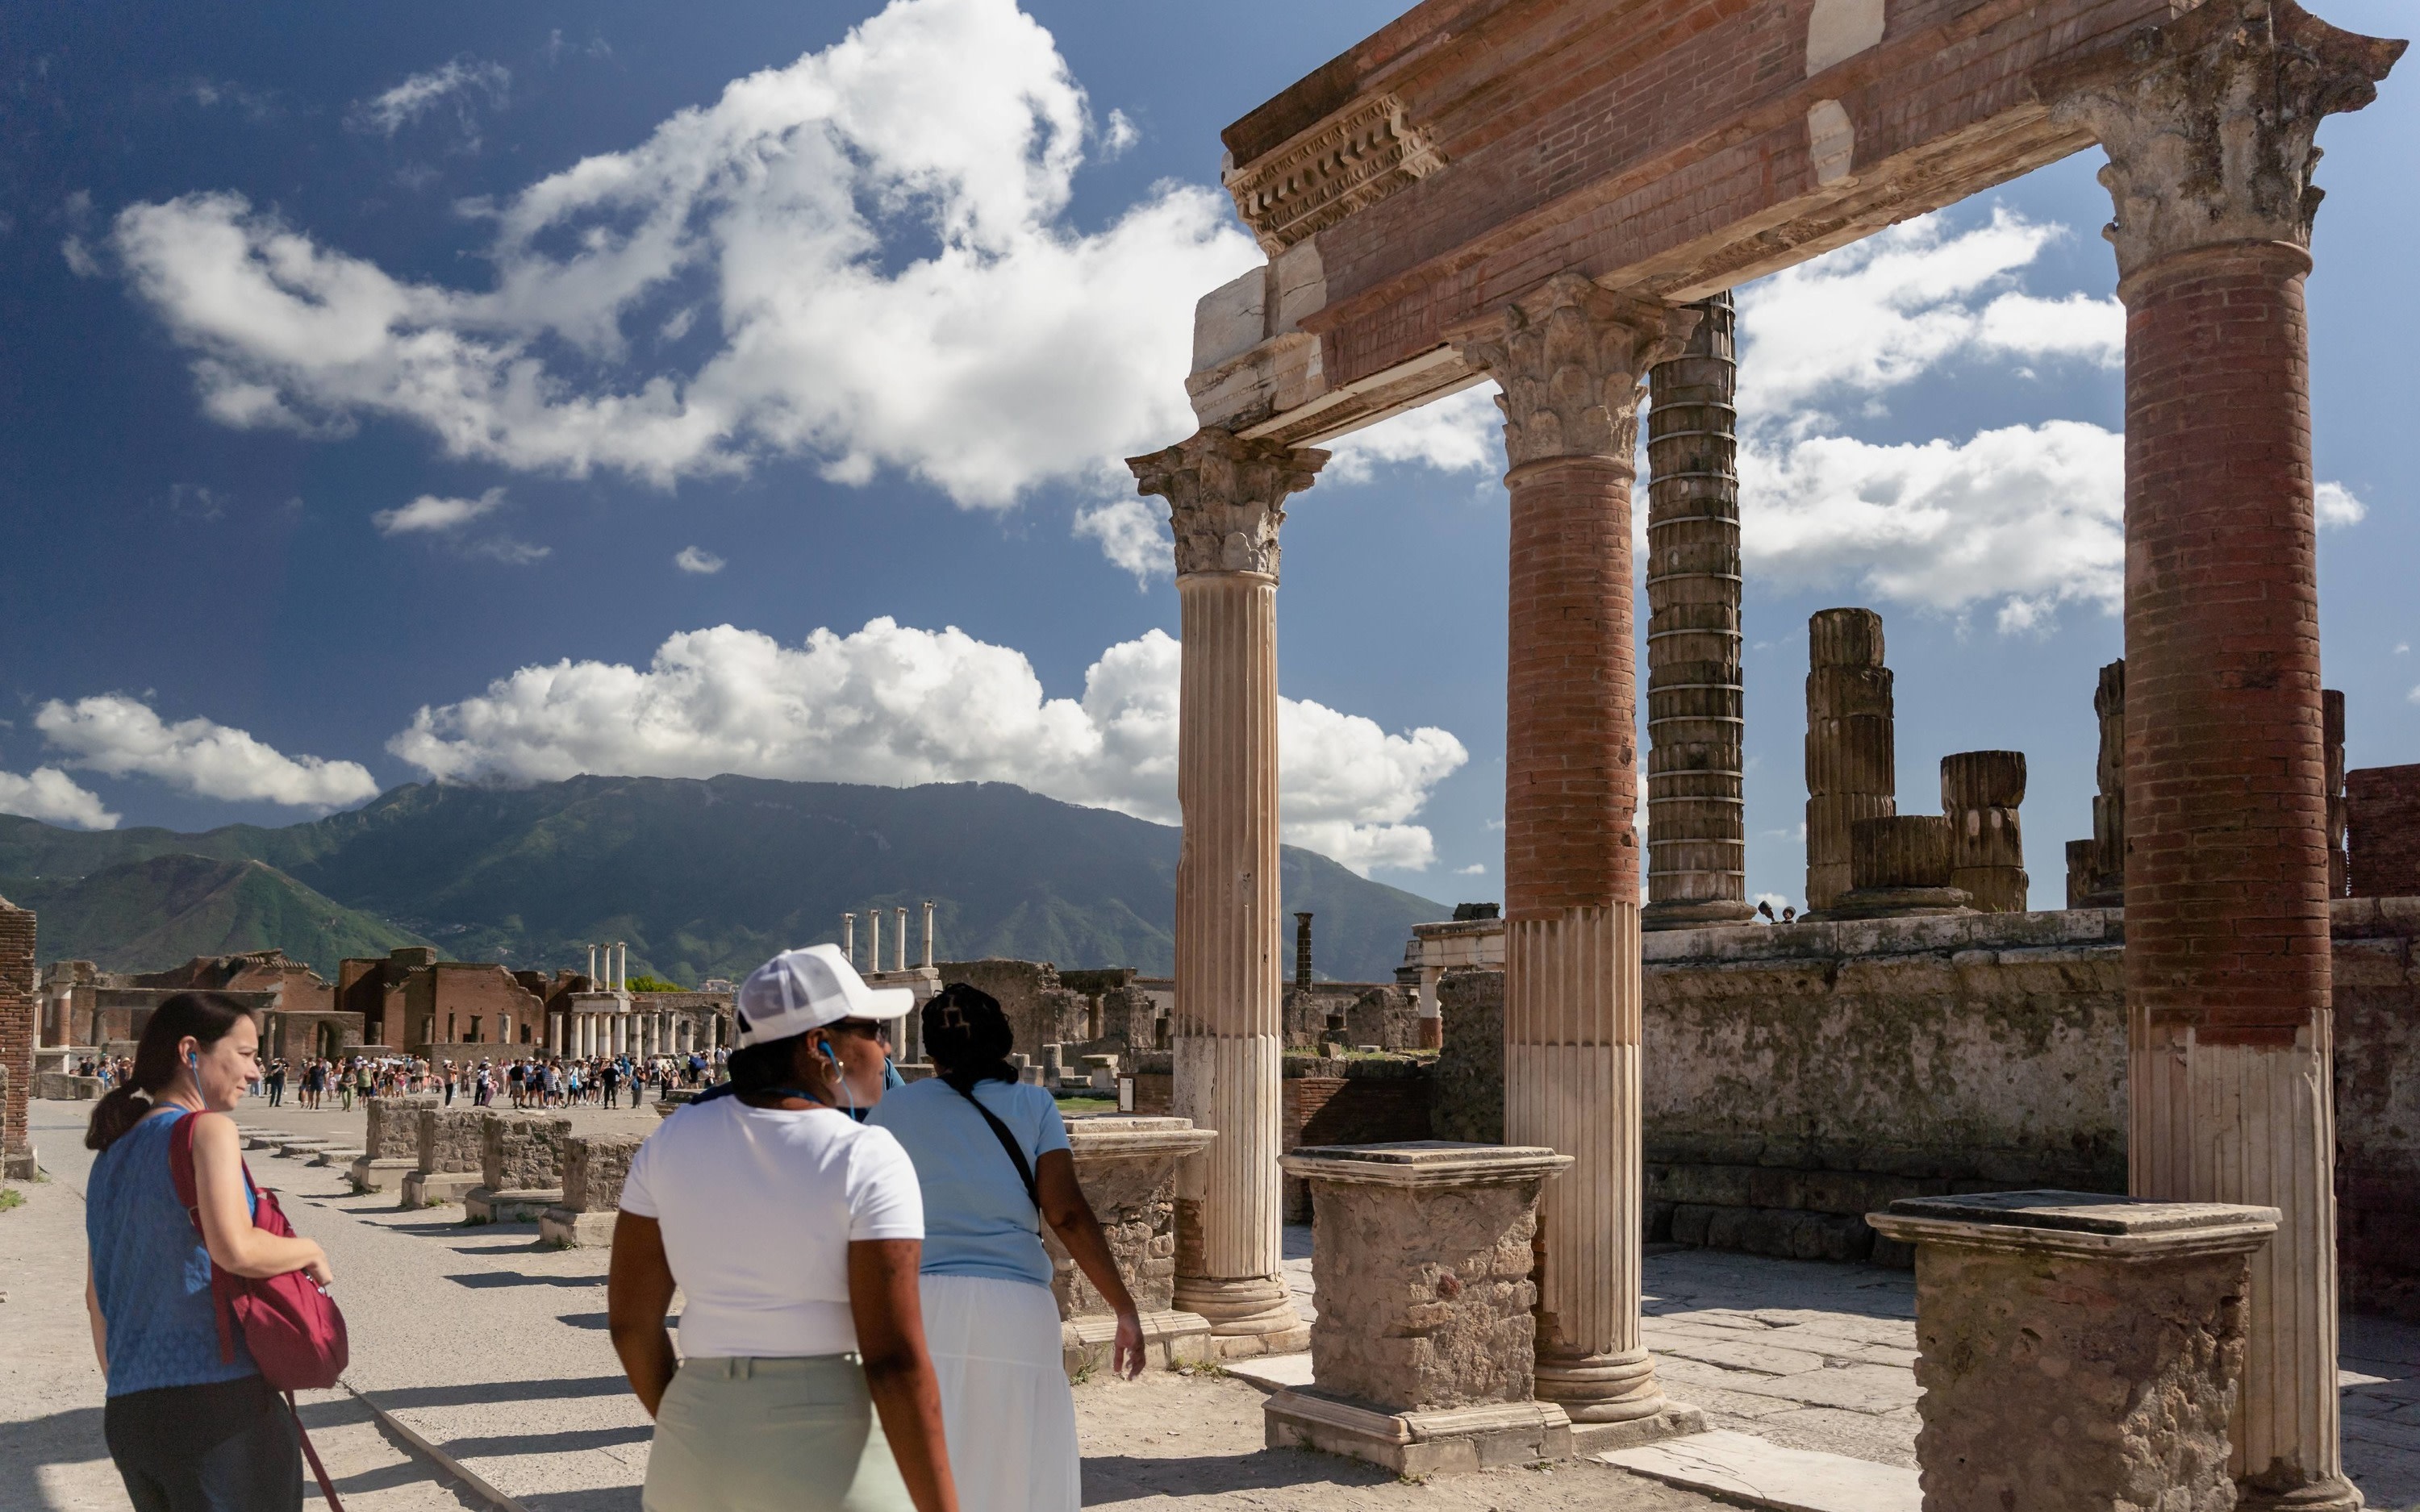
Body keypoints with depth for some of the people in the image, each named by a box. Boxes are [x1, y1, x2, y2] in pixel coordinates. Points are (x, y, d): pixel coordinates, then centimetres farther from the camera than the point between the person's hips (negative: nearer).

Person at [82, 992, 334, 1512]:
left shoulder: (110, 1155, 15)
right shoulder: (206, 1130, -9)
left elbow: (97, 1297, 20)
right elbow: (235, 1249, -24)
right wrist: (310, 1252, -6)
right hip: (219, 1403, -8)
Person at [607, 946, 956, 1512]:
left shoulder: (673, 1141, 2)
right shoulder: (867, 1161, -13)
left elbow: (629, 1316, 7)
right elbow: (895, 1361, -17)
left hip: (702, 1456, 5)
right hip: (831, 1460, -5)